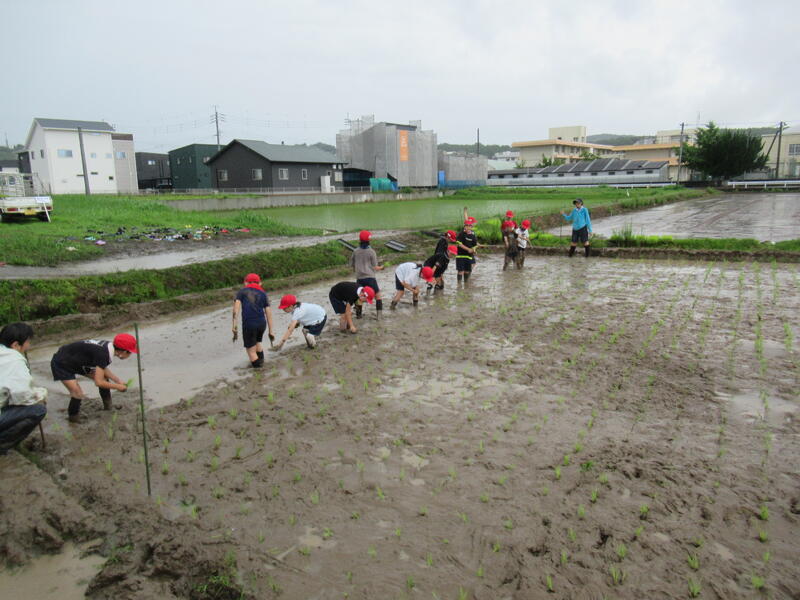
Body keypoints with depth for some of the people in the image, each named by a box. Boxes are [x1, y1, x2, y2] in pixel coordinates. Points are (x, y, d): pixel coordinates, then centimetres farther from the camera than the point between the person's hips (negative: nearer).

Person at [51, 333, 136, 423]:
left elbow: (103, 368, 8)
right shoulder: (103, 354, -36)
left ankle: (109, 407, 23)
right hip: (61, 363, -9)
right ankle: (73, 418, 6)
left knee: (103, 378, 9)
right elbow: (98, 382, -32)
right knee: (78, 393, -20)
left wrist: (118, 380, -1)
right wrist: (118, 387, -19)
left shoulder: (109, 346, -10)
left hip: (77, 361, 9)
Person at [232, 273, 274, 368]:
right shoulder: (263, 294, 18)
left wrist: (234, 326, -9)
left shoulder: (241, 292, 12)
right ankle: (261, 362, 36)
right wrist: (271, 331, 16)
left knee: (251, 350, 11)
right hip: (262, 323, 4)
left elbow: (236, 308, -4)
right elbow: (268, 313, 13)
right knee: (257, 342, 31)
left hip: (249, 324, -4)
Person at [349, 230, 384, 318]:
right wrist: (381, 268, 18)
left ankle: (358, 314, 15)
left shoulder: (355, 251, 4)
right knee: (377, 295, 7)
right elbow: (375, 267, -2)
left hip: (359, 278, 3)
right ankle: (379, 314, -1)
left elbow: (352, 265, 12)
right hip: (370, 277, -3)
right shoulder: (371, 252, -3)